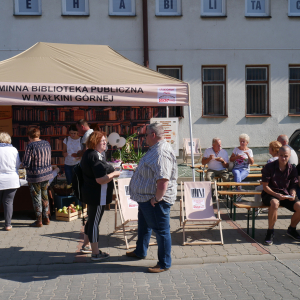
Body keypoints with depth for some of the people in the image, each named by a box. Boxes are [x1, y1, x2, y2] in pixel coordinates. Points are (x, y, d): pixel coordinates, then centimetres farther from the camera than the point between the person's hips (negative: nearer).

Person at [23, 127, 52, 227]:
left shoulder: (30, 146, -18)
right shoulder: (47, 144, 1)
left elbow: (26, 164, -17)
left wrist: (24, 163, 4)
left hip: (35, 177, -6)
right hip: (46, 174, 6)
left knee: (36, 198, 6)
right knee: (44, 196, 18)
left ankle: (39, 221, 14)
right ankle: (46, 218, 26)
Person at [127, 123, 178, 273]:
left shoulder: (161, 153, -26)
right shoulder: (155, 149, 11)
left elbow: (163, 179, -35)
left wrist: (157, 198, -25)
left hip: (155, 200, -11)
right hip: (146, 197, 11)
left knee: (161, 231, 2)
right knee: (144, 225, 26)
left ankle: (164, 263, 14)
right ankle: (140, 252, 45)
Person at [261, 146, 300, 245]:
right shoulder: (269, 167, -10)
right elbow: (265, 186, -10)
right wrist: (276, 195, -23)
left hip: (285, 194, 4)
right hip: (270, 193, -4)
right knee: (275, 203, -39)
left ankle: (291, 229, 10)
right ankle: (270, 232, -19)